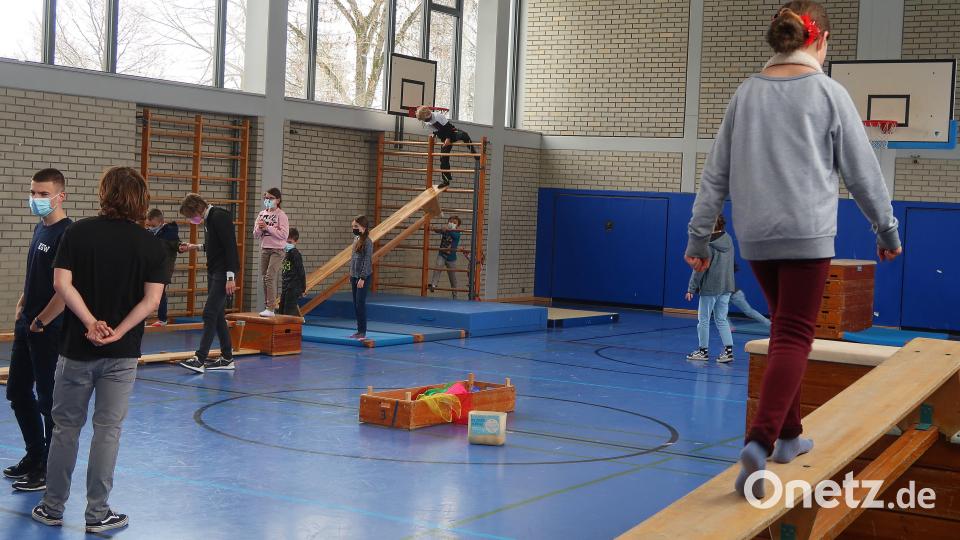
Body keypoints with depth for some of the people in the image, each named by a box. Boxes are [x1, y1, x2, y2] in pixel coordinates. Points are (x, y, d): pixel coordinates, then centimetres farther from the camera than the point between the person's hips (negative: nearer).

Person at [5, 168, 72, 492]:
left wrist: (40, 321, -14)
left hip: (49, 331, -9)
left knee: (49, 399, 1)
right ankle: (34, 456, 31)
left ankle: (49, 469, 12)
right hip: (27, 325, 9)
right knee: (18, 392, 17)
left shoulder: (67, 234, -17)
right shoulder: (40, 228, 11)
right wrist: (22, 305, 10)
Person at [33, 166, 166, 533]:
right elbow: (151, 300, -10)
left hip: (77, 348, 0)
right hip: (122, 353, 0)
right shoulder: (150, 244, -3)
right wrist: (118, 333, -12)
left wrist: (91, 322, -13)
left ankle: (53, 508, 22)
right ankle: (97, 513, 12)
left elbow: (62, 283, -12)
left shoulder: (77, 232, -4)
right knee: (108, 430, 7)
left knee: (66, 427, 12)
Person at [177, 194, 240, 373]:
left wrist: (230, 277, -23)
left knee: (210, 313, -12)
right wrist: (195, 247, 15)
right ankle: (227, 358, 16)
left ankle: (200, 359, -13)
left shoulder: (220, 217, -17)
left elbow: (230, 246, -21)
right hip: (213, 271, 10)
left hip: (223, 272, -10)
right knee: (218, 314, 10)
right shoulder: (208, 219, 13)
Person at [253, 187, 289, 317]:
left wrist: (267, 227, -18)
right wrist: (259, 228, -8)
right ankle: (267, 305, 17)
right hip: (264, 248, 7)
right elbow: (256, 235, 14)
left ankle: (271, 308, -17)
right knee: (265, 278, 9)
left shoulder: (281, 215, -7)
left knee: (270, 277, -16)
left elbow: (283, 234, -16)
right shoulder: (262, 214, 12)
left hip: (277, 250, -7)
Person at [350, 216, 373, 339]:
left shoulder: (367, 242, -13)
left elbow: (367, 261, -15)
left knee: (360, 304, -7)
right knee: (355, 304, 10)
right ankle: (359, 331, 16)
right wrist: (351, 275, 15)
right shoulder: (356, 239, 10)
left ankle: (362, 332, -1)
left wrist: (362, 278, -17)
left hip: (363, 277, -8)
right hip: (354, 276, 8)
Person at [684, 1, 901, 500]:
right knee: (794, 337, -6)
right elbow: (862, 171, 1)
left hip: (756, 235, 5)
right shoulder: (828, 92, -3)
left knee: (786, 328, 20)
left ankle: (788, 434, 26)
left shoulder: (746, 93, 9)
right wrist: (887, 230, 13)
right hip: (807, 232, -5)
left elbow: (716, 172, 9)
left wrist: (698, 235, 14)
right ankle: (759, 442, -24)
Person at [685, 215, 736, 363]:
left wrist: (691, 288, -9)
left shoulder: (707, 244, -16)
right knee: (722, 320, 12)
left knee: (703, 320, 8)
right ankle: (728, 350, 4)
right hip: (726, 286, 6)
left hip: (710, 288, -6)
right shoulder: (728, 240, 3)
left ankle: (703, 351, 16)